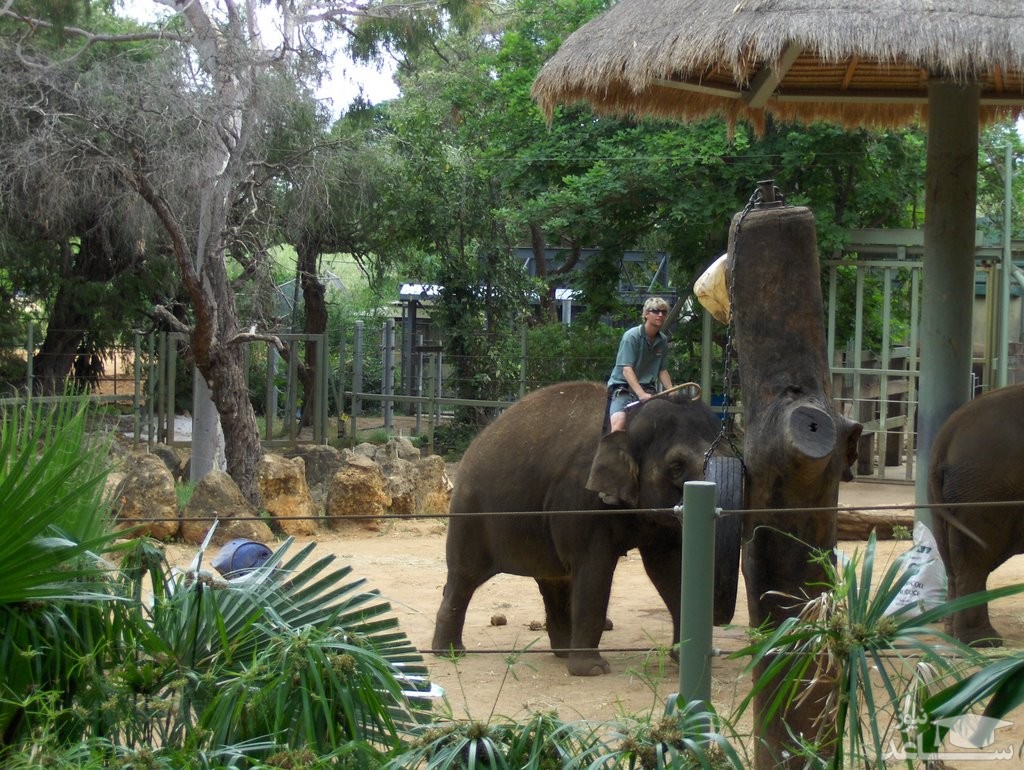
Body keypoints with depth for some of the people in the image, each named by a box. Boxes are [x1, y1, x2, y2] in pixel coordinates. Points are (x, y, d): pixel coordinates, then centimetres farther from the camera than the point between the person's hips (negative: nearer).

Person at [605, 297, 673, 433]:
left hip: (647, 387, 5)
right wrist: (641, 395, -31)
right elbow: (627, 370, -19)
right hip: (622, 387, -5)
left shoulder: (663, 341, 6)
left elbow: (662, 371, 12)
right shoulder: (631, 336, -12)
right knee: (618, 423, -29)